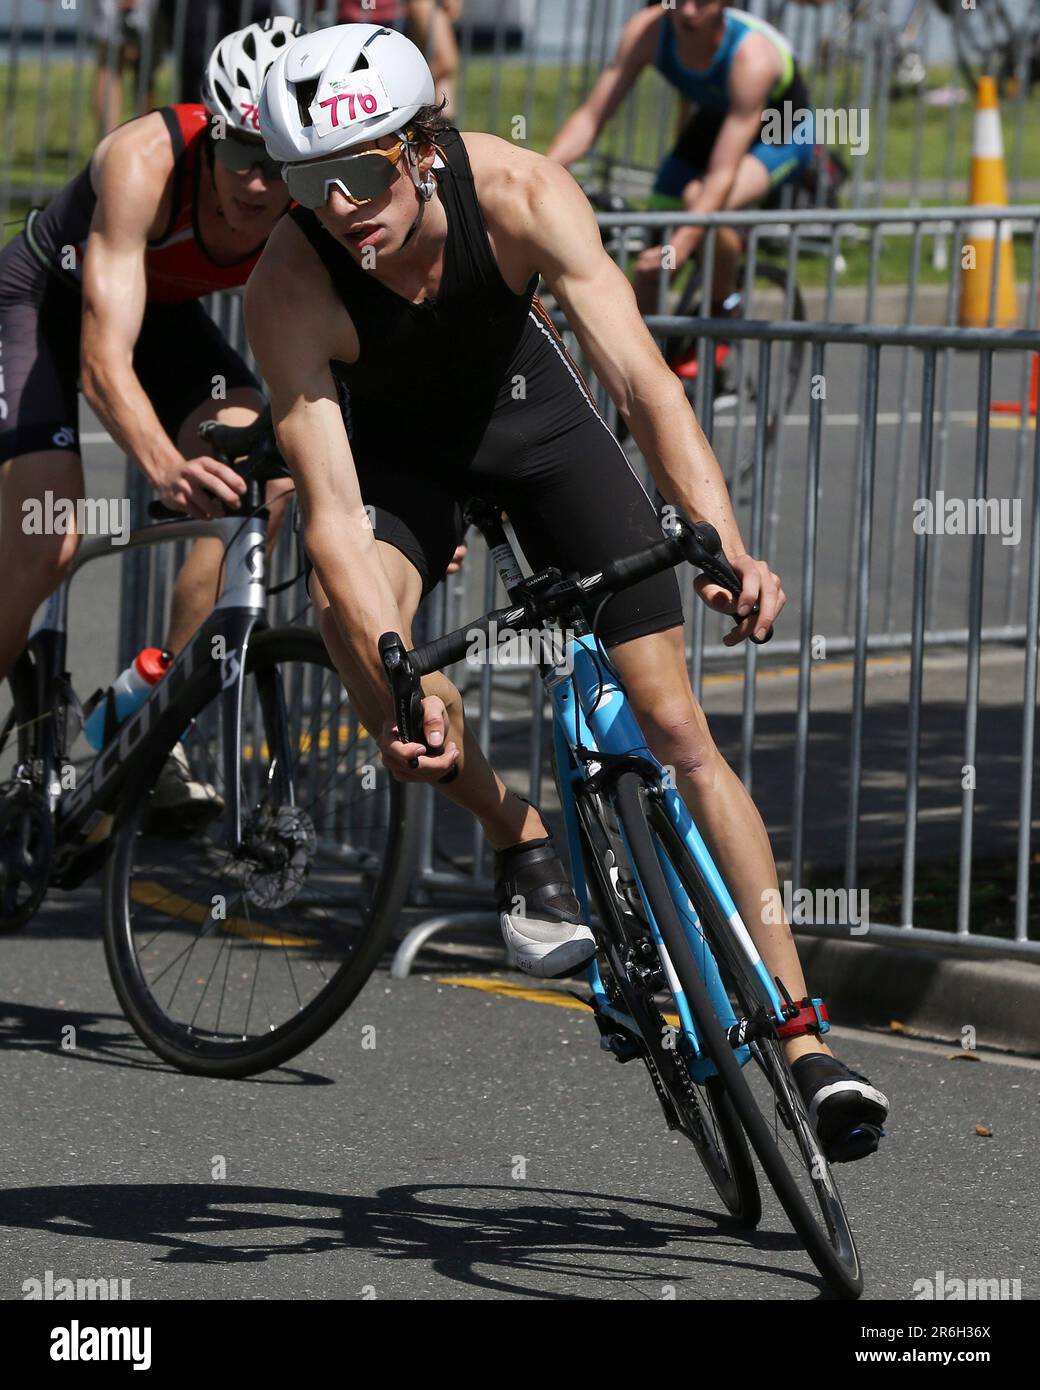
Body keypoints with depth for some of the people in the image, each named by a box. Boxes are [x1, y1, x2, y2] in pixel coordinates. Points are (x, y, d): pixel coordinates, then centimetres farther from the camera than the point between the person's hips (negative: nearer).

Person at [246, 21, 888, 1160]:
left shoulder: (519, 193, -34)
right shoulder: (288, 287, -34)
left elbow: (642, 380, -40)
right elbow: (332, 515, -38)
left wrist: (727, 549, -55)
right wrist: (407, 690, -52)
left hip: (525, 406, 1)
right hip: (393, 444, 0)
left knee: (676, 725, -7)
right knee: (347, 615, -34)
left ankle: (801, 1040, -3)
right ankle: (521, 845, -10)